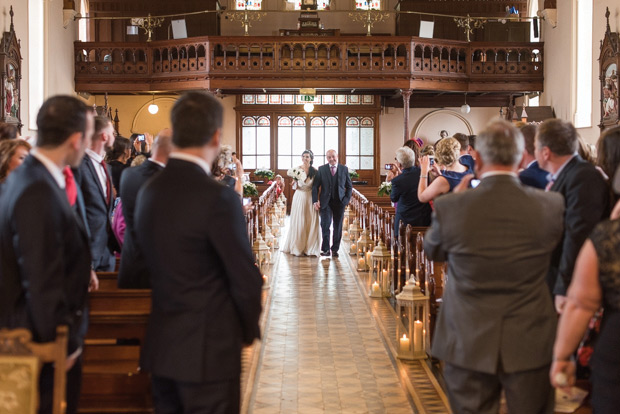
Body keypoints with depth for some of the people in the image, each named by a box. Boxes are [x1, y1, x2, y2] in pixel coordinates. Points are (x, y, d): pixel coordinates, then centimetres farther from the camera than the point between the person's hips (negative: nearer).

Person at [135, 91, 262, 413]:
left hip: (159, 346, 7)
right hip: (208, 350, -7)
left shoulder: (148, 191, 2)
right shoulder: (218, 198, -19)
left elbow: (154, 264, 8)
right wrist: (249, 330, 3)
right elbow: (246, 279, -15)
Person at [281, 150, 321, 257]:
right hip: (299, 197, 0)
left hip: (310, 198, 0)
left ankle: (310, 248, 10)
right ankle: (297, 247, 12)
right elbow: (294, 187, 5)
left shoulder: (314, 171, 0)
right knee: (298, 222, 2)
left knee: (311, 223, 1)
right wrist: (295, 183, -17)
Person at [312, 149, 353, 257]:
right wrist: (315, 201, -8)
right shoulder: (321, 169, 2)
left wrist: (347, 199, -2)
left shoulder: (344, 169, 5)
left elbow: (349, 186, 10)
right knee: (325, 225, -8)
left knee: (338, 227, 5)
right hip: (325, 202, -1)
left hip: (339, 202, 1)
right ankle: (325, 249, 0)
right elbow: (315, 186, 1)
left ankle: (335, 249, 15)